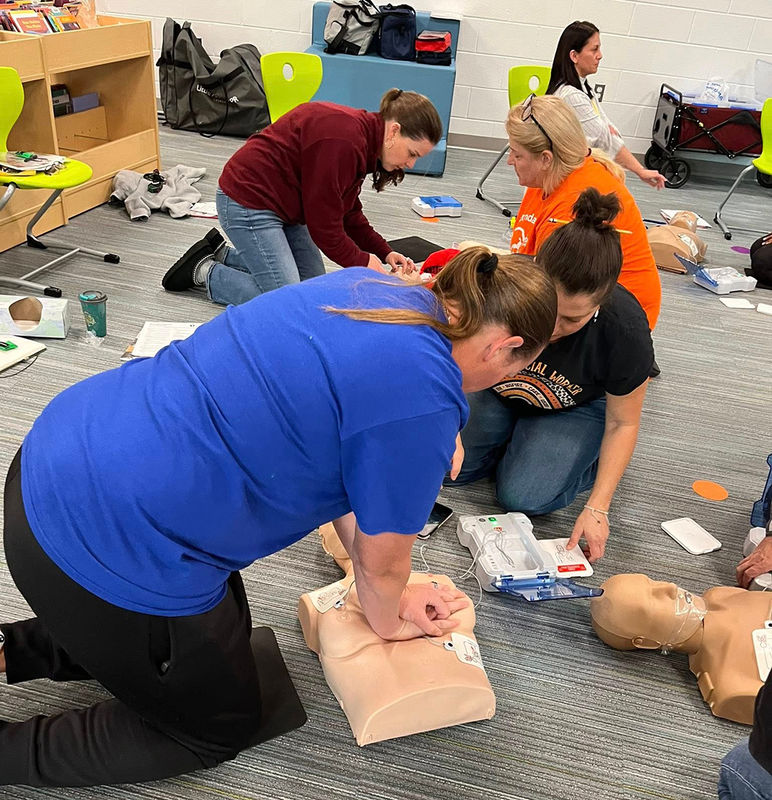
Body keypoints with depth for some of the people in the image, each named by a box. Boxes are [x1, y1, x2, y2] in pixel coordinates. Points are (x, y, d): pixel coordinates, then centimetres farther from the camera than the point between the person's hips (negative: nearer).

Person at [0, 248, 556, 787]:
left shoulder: (372, 287, 4)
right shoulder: (424, 403, -21)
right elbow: (382, 560, -5)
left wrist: (386, 593, 21)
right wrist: (387, 622, 19)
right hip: (107, 548, -8)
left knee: (224, 633, 30)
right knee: (221, 731, 18)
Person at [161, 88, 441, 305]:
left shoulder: (363, 137, 4)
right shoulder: (341, 140, -28)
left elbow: (348, 212, 11)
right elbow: (324, 224, -23)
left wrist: (384, 252, 1)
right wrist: (363, 261, -10)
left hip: (283, 205, 10)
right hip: (248, 201, -10)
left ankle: (224, 255, 20)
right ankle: (205, 271, 4)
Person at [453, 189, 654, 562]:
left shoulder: (626, 330, -34)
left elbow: (623, 422, -18)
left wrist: (597, 508, -22)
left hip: (578, 409, -2)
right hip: (500, 390, 3)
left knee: (523, 498, -20)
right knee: (450, 469, -9)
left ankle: (591, 457, 8)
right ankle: (516, 435, 17)